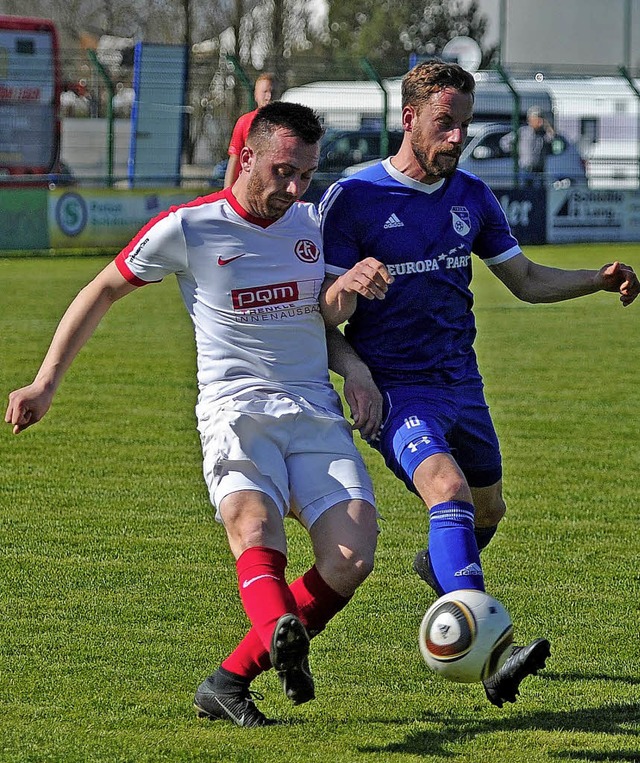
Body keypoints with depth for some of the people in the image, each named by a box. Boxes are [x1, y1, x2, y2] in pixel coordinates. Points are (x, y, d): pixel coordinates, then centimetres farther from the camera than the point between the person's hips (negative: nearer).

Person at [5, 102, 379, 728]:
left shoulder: (316, 224, 9)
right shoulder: (188, 228, -2)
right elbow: (102, 292, 9)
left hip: (317, 415, 4)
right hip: (235, 411, -4)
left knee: (352, 560, -17)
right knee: (255, 528, -34)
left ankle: (230, 679, -7)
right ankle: (280, 635, -64)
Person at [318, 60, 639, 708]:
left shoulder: (471, 196, 7)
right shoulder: (352, 198, -9)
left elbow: (524, 279, 17)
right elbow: (323, 315, -8)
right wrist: (354, 370, -30)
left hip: (461, 385, 6)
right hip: (394, 390, -6)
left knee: (487, 511, 19)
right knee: (450, 488, -29)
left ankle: (438, 569, 56)